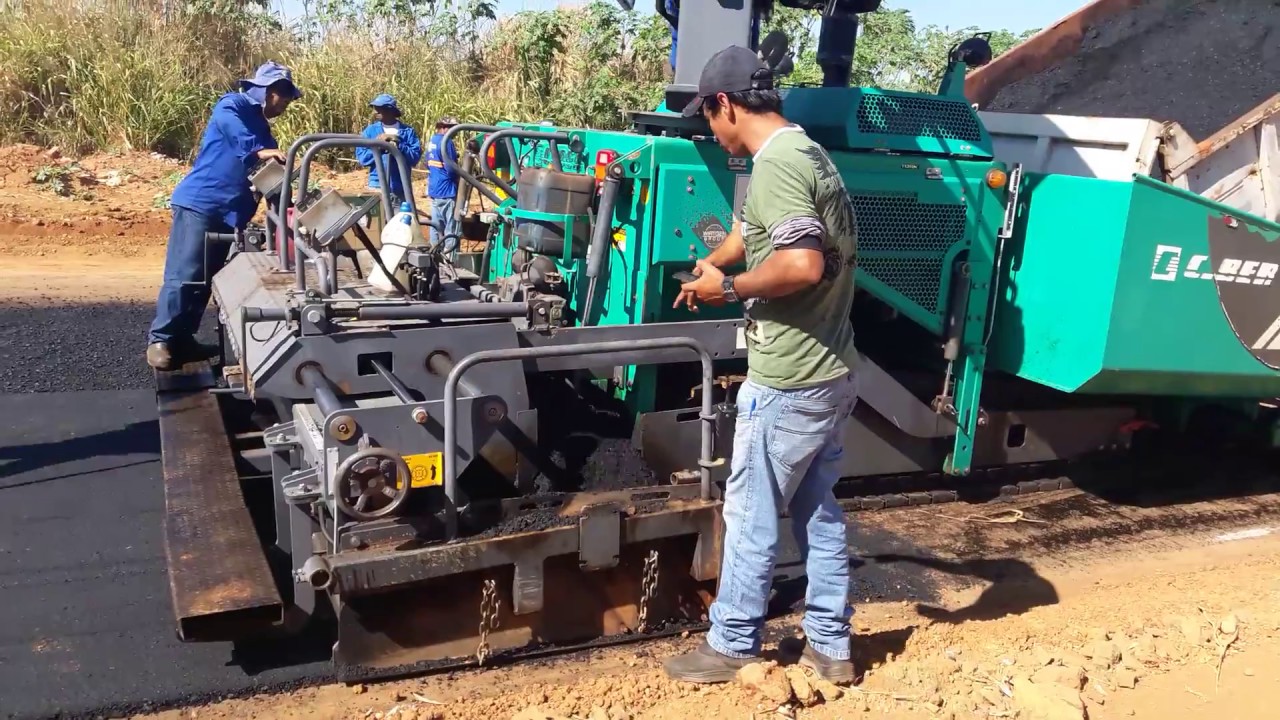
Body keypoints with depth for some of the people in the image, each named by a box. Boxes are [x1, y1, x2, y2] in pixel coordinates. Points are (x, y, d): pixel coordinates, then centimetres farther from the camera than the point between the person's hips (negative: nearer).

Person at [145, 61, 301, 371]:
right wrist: (258, 150, -41)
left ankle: (182, 340, 16)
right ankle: (159, 340, -3)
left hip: (228, 213, 9)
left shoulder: (261, 127, 22)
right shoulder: (233, 105, -3)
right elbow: (227, 123, -28)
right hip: (199, 203, -9)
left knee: (205, 279, 9)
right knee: (184, 276, -10)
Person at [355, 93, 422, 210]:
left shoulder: (407, 131, 0)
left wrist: (398, 145, -18)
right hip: (378, 187, 0)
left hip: (401, 188, 0)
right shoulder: (370, 131, 4)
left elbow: (415, 156, -8)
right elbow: (361, 157, -3)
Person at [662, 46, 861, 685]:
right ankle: (830, 645, 27)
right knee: (819, 511, 16)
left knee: (750, 514, 5)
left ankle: (732, 646, 20)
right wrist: (711, 268, 37)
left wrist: (728, 289, -16)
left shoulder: (775, 163, -18)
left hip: (788, 382, -9)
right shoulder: (808, 153, 13)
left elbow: (801, 266, -30)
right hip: (833, 372, 9)